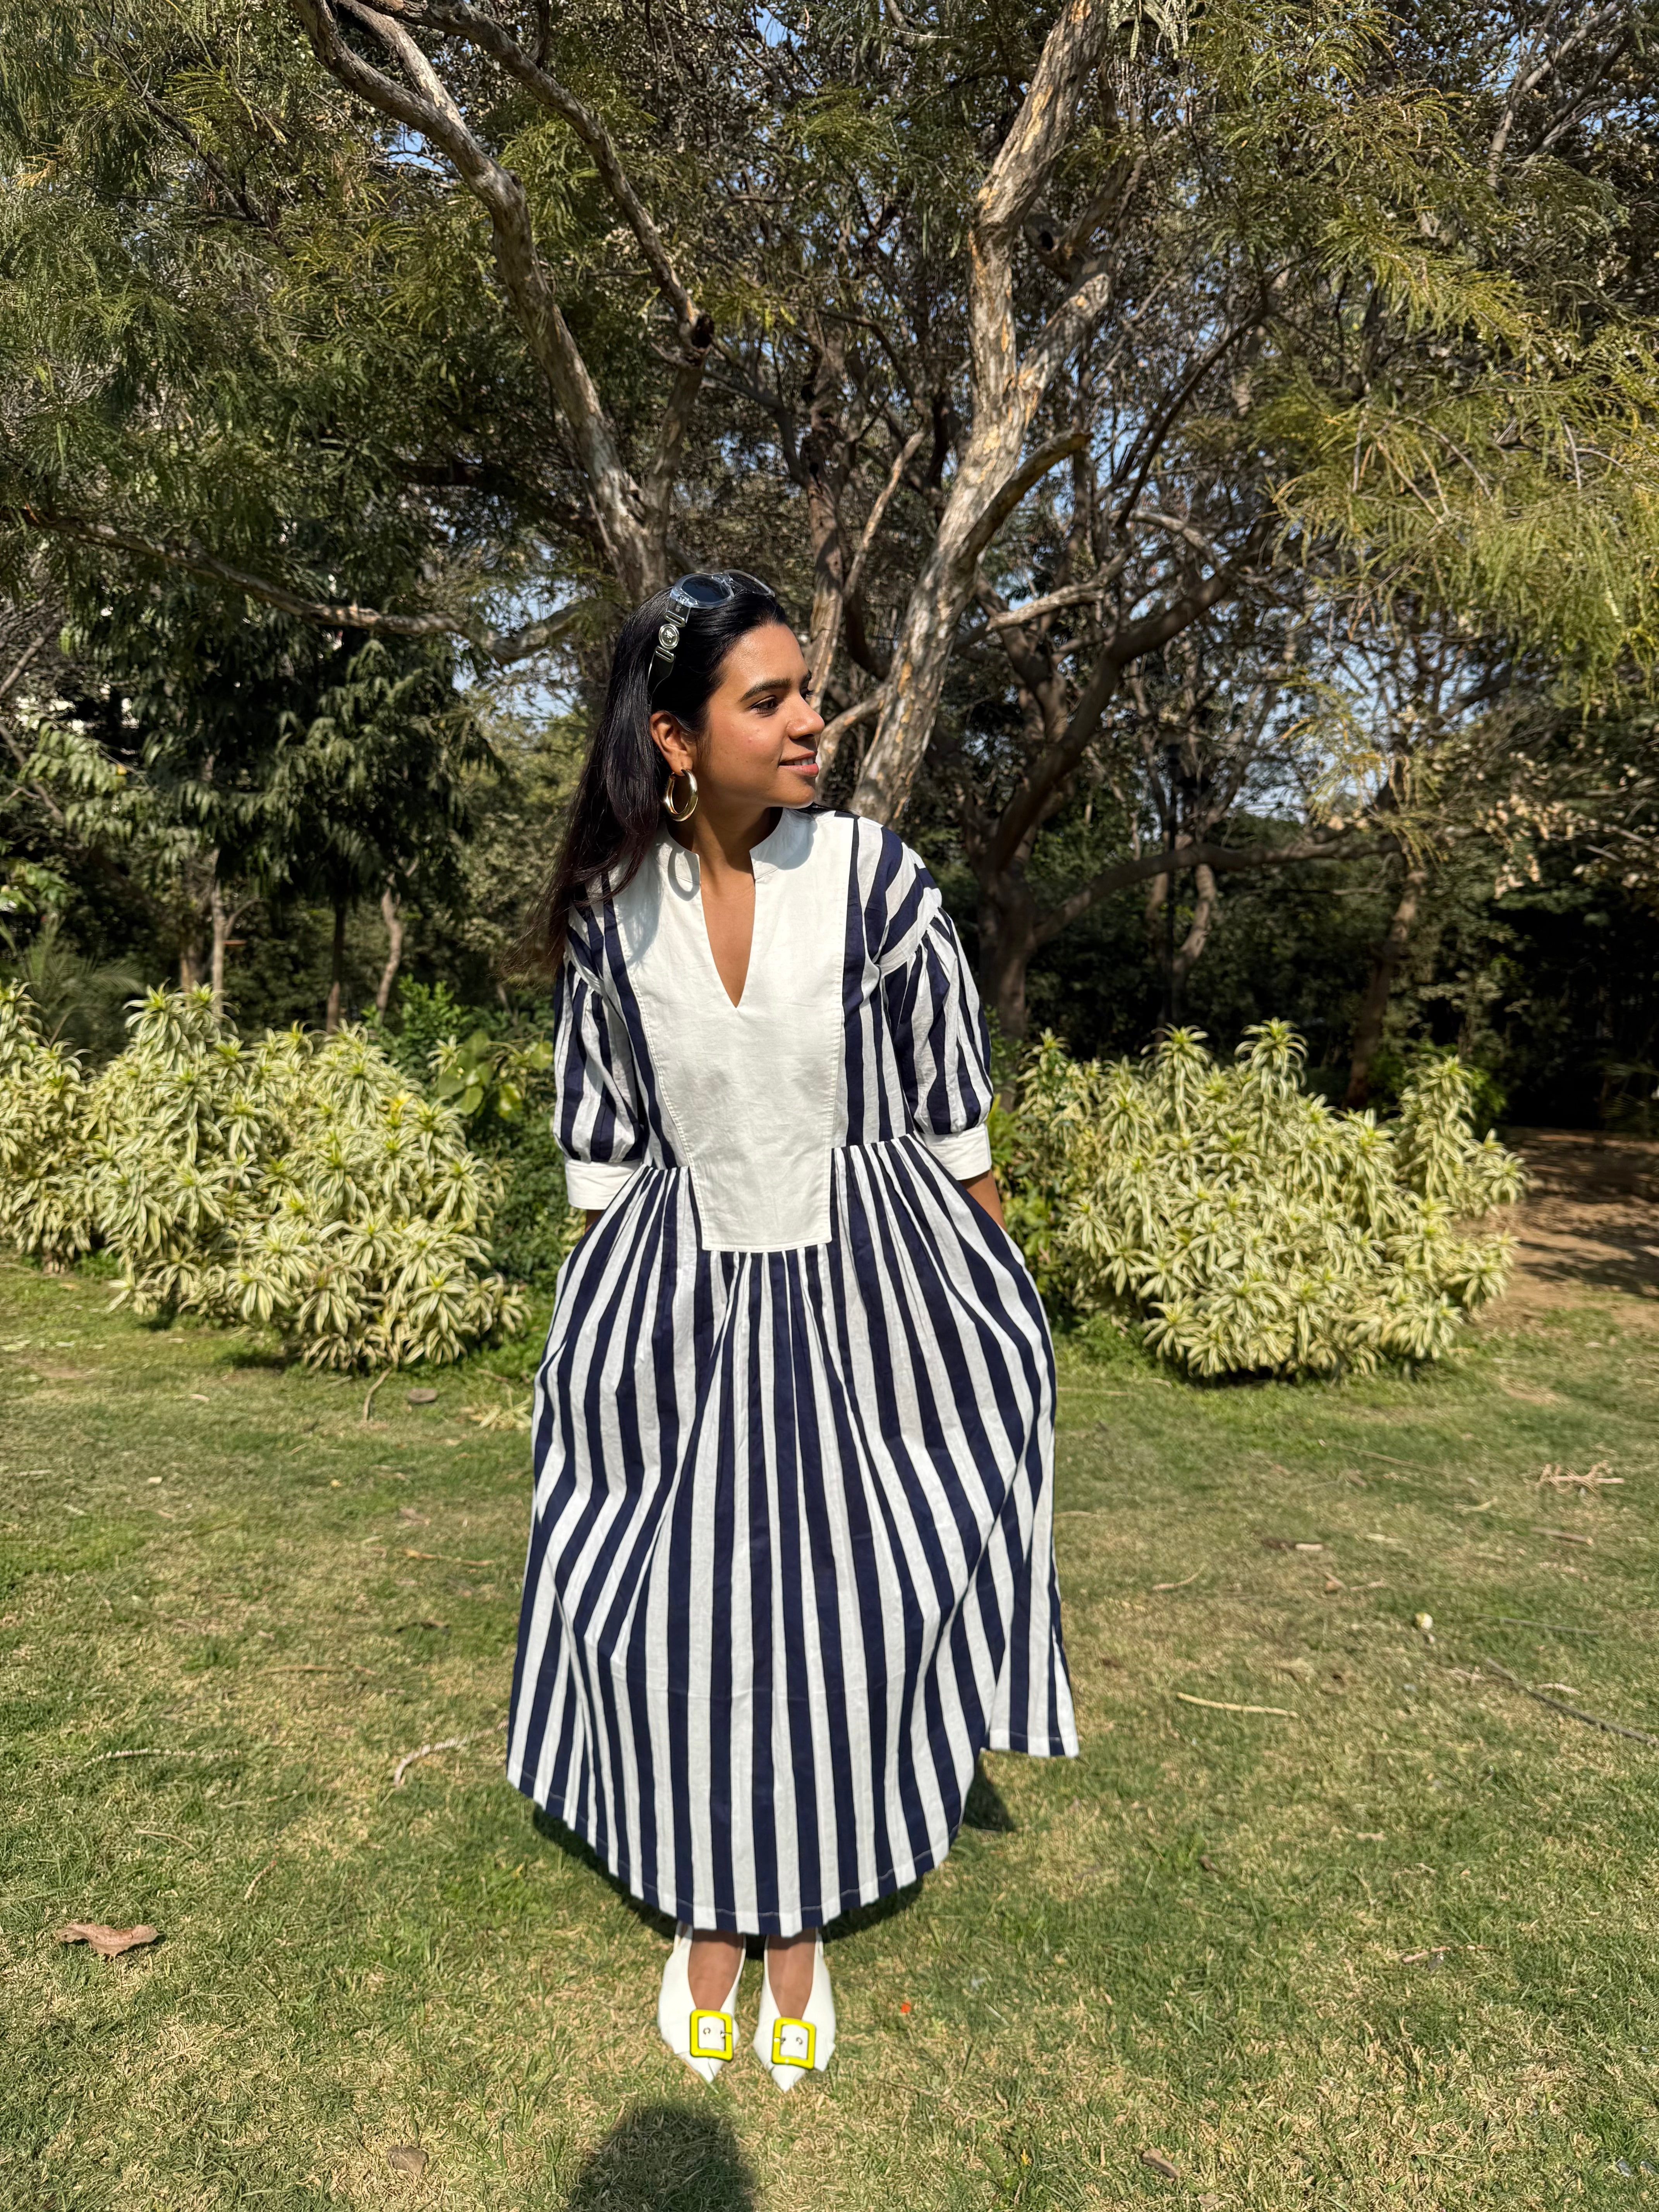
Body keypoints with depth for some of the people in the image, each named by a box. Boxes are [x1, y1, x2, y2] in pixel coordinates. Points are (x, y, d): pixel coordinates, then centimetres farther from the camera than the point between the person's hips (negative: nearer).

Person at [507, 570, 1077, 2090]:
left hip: (858, 1289, -1)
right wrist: (602, 1319, 8)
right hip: (678, 1299, 2)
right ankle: (704, 1916, 36)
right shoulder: (614, 913, -6)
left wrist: (995, 1303, 2)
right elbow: (602, 1139, 5)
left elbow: (956, 1119, -3)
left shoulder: (876, 881, -11)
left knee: (838, 1610, 7)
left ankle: (803, 1927, 33)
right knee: (683, 1610, 9)